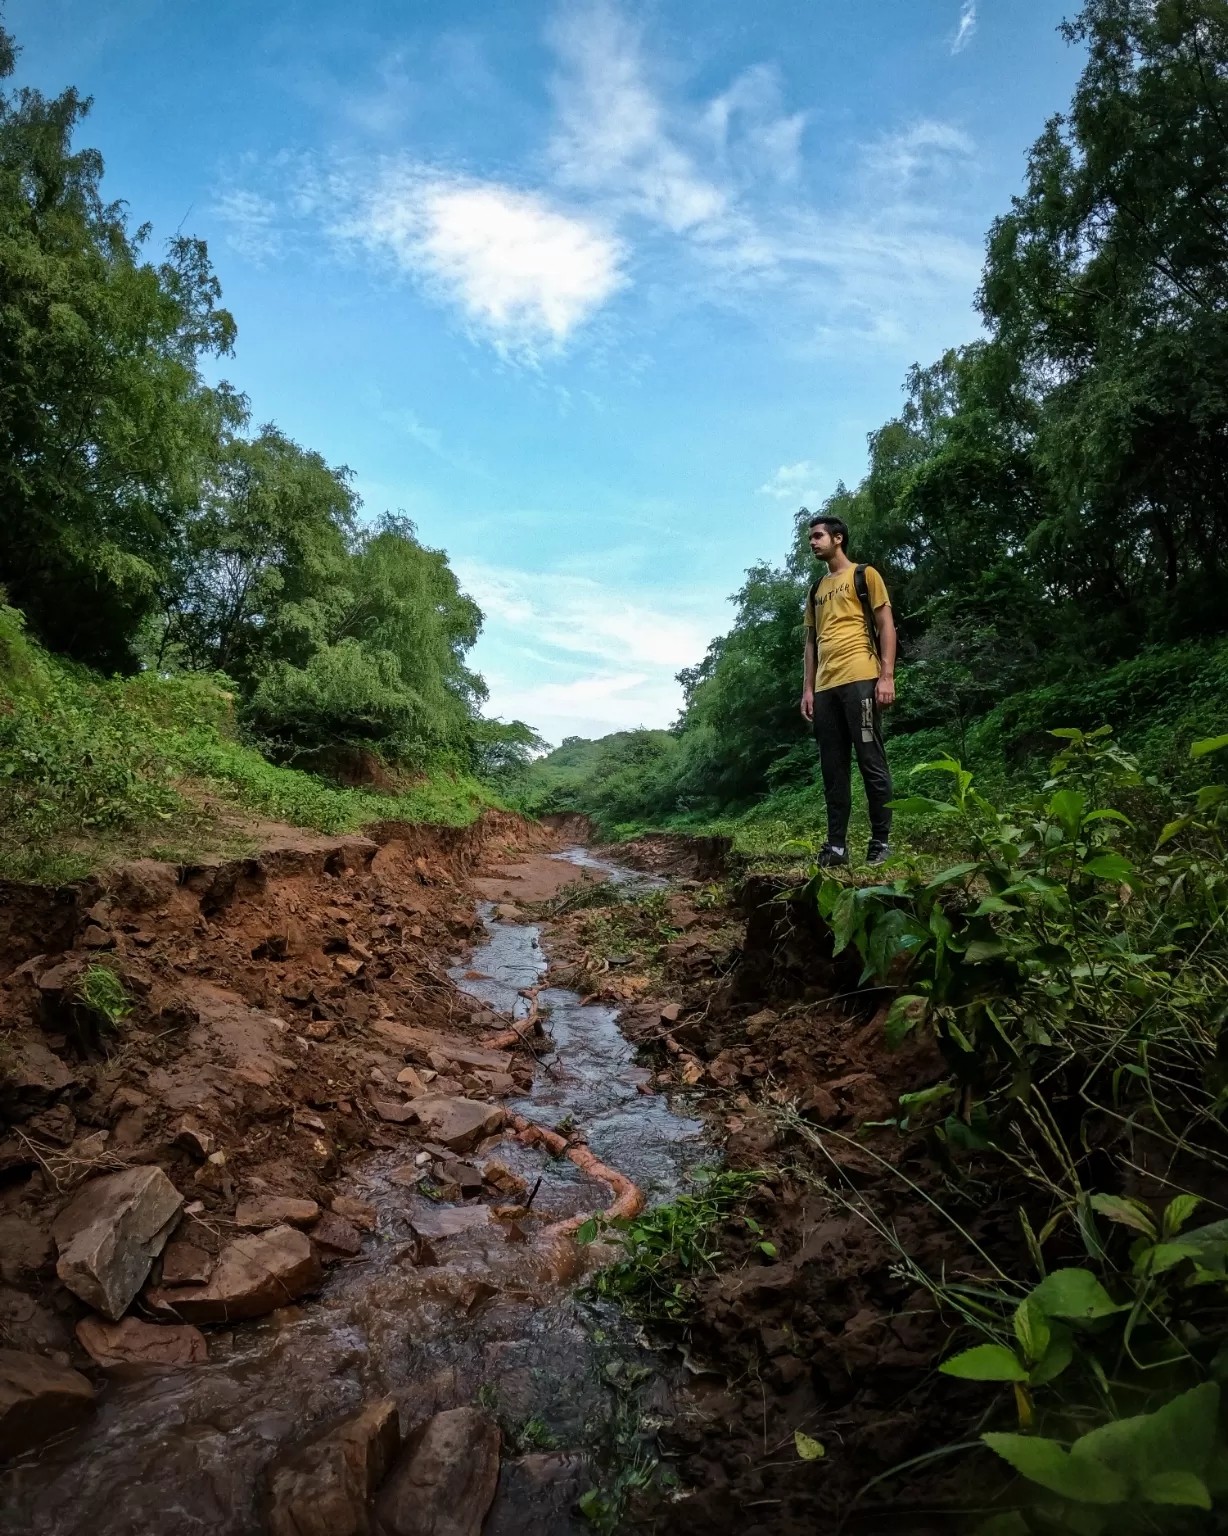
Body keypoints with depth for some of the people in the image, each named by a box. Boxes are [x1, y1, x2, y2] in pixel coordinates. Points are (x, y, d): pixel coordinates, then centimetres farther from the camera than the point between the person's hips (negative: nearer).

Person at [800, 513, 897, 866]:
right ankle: (836, 844, 6)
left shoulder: (865, 575, 7)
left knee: (871, 762, -5)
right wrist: (807, 688, 12)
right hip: (825, 687, 6)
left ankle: (881, 842, 2)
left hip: (860, 681, -6)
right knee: (833, 768, 3)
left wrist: (887, 676, -10)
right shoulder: (816, 590, 24)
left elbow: (886, 626, 1)